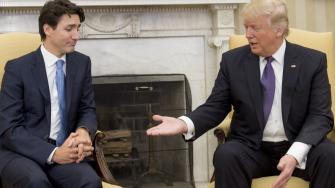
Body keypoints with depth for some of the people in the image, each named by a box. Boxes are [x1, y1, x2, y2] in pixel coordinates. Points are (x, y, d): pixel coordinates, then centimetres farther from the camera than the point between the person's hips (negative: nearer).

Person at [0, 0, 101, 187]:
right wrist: (52, 153, -23)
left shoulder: (82, 63, 7)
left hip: (63, 150, 3)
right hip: (21, 152, -3)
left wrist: (84, 131, -12)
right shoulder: (18, 68, -6)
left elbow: (88, 109, 13)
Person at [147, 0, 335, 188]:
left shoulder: (313, 61, 0)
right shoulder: (233, 60, 4)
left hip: (299, 147, -1)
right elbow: (216, 107, 5)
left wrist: (295, 154, -25)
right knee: (226, 154, -31)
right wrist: (185, 123, -18)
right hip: (252, 148, 1)